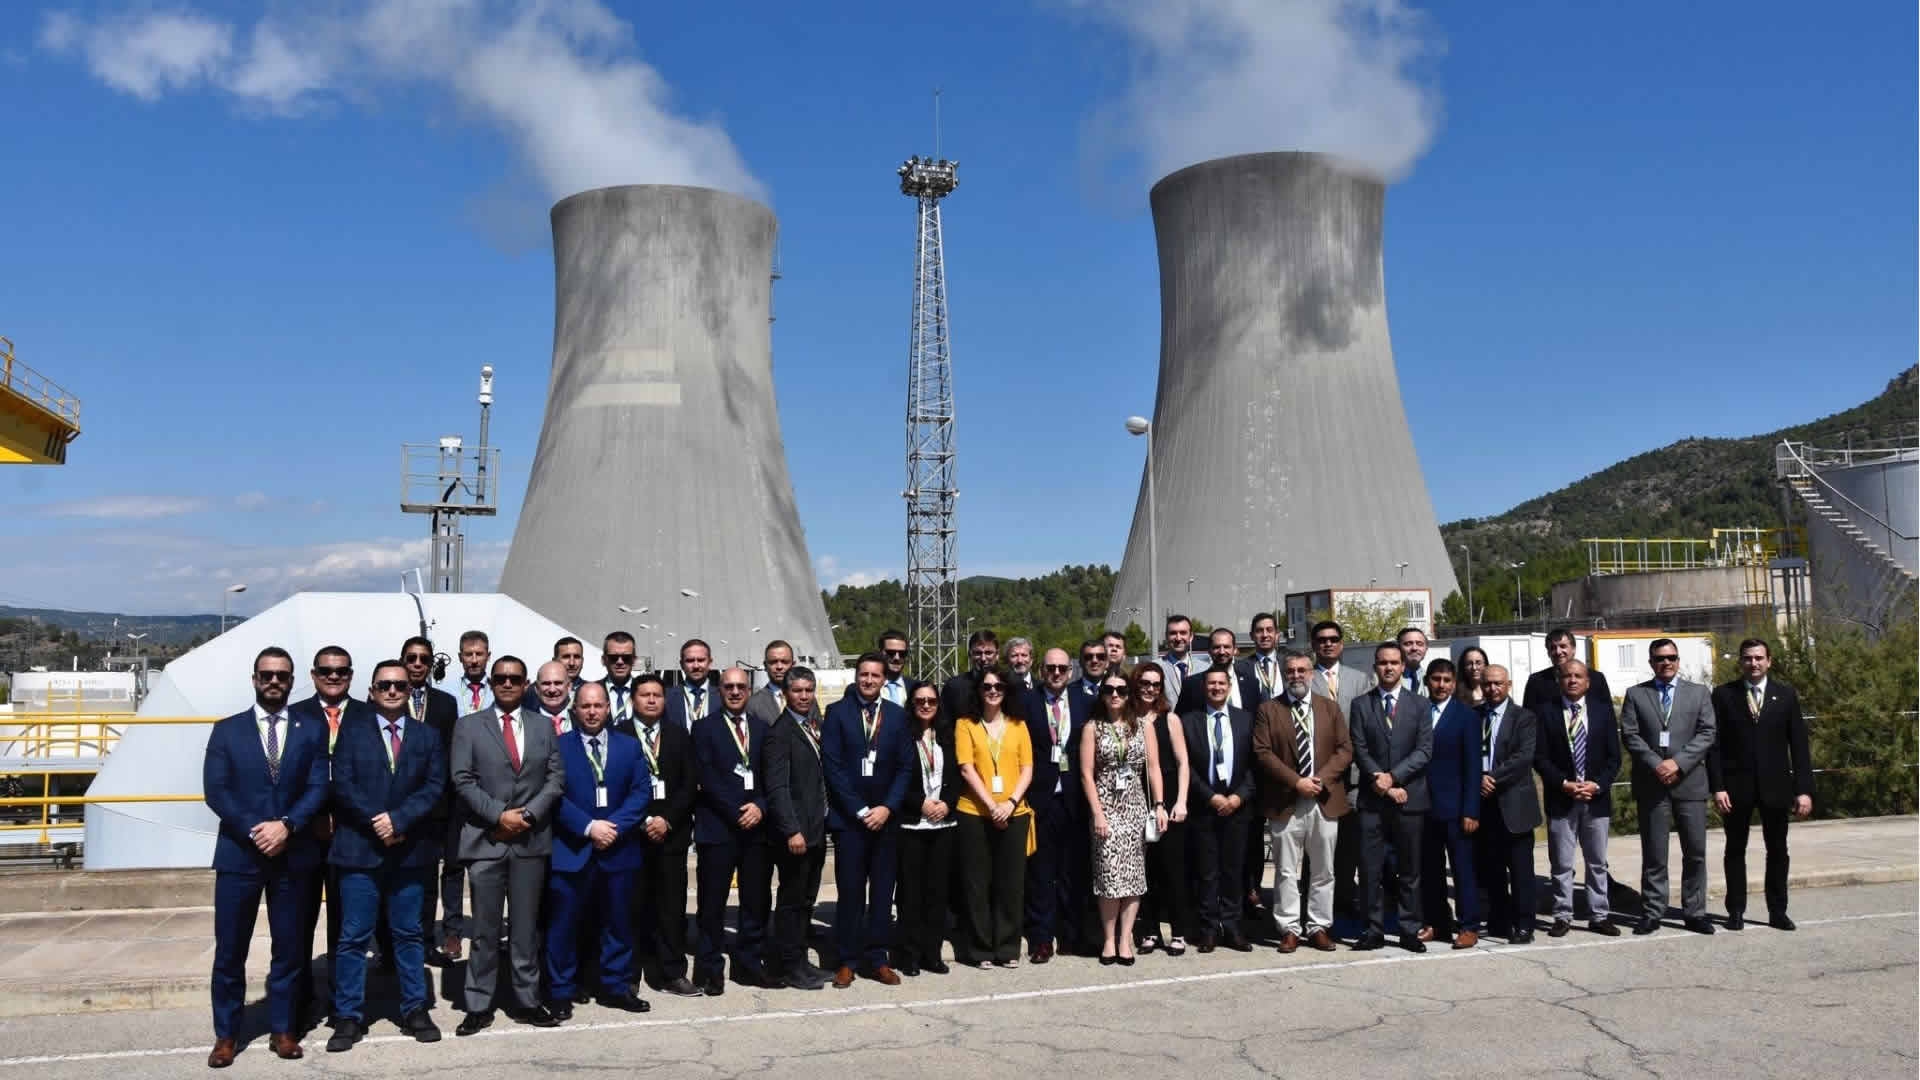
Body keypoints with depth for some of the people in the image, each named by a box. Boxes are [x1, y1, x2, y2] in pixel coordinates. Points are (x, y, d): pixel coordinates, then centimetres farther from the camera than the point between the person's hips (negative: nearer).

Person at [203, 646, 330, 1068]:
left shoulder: (312, 731, 6)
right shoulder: (227, 730, 4)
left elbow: (318, 788, -2)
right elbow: (215, 791, -4)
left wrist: (286, 825, -17)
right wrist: (254, 830, -15)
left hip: (293, 855, 1)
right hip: (239, 853, -1)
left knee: (288, 949, 8)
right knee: (229, 951, 4)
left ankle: (283, 1029, 18)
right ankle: (226, 1035, 16)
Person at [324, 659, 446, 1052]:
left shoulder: (427, 735, 8)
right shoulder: (351, 729, 3)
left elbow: (434, 786, -2)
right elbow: (343, 785, -6)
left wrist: (398, 819, -15)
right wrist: (376, 823, -14)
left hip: (410, 850, 2)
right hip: (360, 848, -2)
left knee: (408, 934, 9)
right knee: (353, 937, 1)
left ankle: (415, 1010, 17)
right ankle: (349, 1017, 9)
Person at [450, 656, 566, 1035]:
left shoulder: (543, 728, 10)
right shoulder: (469, 726, 3)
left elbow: (556, 777, 4)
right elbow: (462, 780, -5)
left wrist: (528, 814, -10)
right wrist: (499, 815, -13)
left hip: (531, 840, 2)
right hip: (485, 839, -2)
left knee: (526, 926, 8)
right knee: (485, 928, 3)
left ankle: (527, 1001, 16)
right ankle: (479, 1005, 11)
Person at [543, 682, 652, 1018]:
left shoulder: (630, 746, 9)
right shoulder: (558, 745, 1)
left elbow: (641, 792, 1)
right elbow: (555, 795, -8)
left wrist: (614, 825, -12)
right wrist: (589, 827, -17)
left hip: (619, 849, 3)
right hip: (571, 850, -3)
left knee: (618, 922, 10)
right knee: (564, 924, 2)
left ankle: (616, 987, 22)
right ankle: (560, 992, 14)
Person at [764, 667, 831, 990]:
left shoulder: (814, 725, 12)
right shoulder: (780, 731, -12)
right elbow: (777, 786, -18)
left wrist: (822, 823, 7)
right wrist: (792, 830, -24)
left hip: (816, 829, 8)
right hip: (795, 830, -8)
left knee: (805, 900, 15)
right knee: (792, 900, 1)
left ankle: (799, 961, 25)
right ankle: (788, 967, 10)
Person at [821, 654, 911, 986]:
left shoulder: (897, 715, 8)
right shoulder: (837, 712, -1)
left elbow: (905, 766, 6)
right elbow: (833, 766, -5)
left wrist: (887, 808, -7)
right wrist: (860, 811, -10)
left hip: (886, 817, 3)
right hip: (848, 816, -2)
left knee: (883, 892, 6)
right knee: (850, 892, 0)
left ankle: (877, 958, 15)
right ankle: (848, 960, 10)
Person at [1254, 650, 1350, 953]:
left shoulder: (1330, 708, 10)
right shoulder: (1268, 710, 3)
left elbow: (1345, 749, 4)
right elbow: (1263, 752, -5)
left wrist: (1322, 779, -11)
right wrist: (1296, 781, -14)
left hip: (1325, 801, 2)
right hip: (1285, 803, -2)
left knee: (1323, 871, 8)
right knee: (1286, 872, 2)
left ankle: (1319, 927, 18)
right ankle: (1289, 929, 10)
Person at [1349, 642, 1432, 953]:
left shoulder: (1419, 705, 6)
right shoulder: (1360, 705, 6)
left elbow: (1425, 750, -3)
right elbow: (1359, 750, -1)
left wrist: (1393, 776, -13)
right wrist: (1381, 782, -11)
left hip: (1410, 798, 0)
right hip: (1372, 799, 0)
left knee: (1410, 870, 6)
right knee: (1370, 869, 1)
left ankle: (1410, 931, 14)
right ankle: (1374, 930, 9)